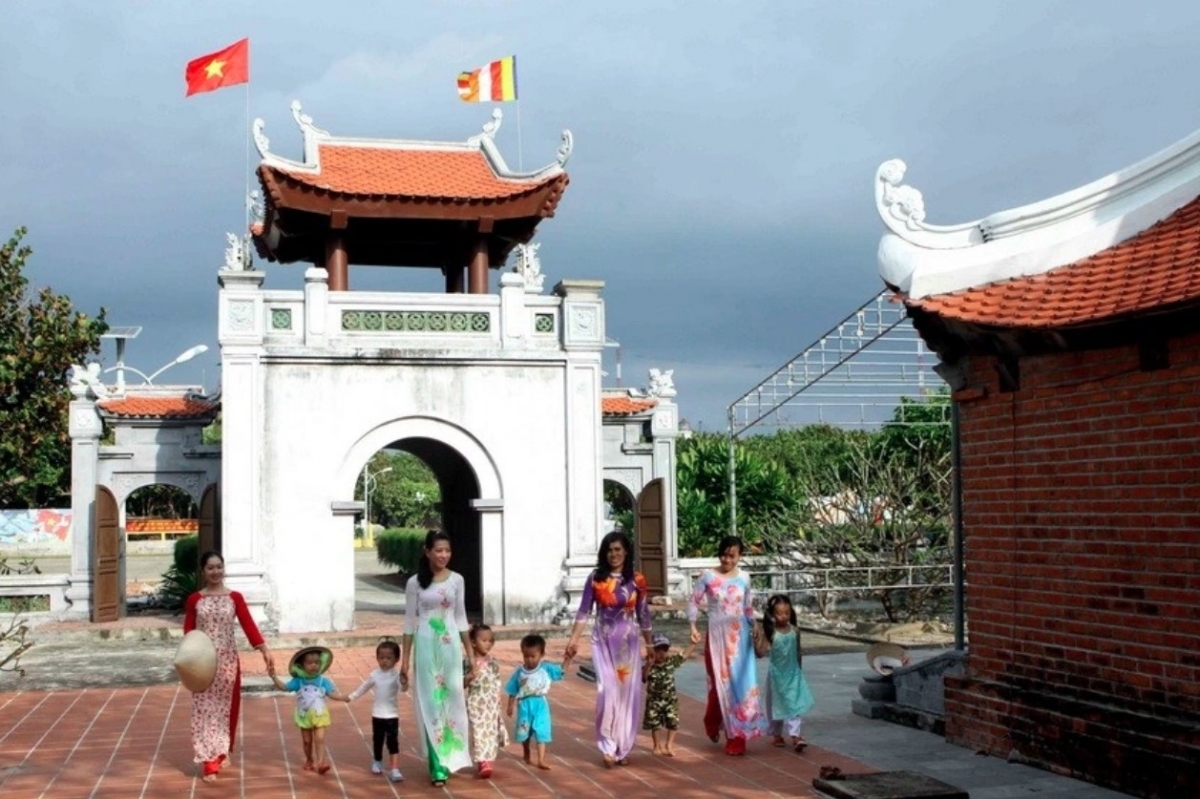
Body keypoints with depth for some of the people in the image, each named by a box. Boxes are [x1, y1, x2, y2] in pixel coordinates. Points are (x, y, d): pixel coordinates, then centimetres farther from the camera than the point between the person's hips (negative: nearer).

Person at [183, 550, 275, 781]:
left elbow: (249, 625, -9)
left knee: (226, 707, 10)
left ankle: (223, 751, 30)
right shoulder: (194, 600, 0)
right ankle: (210, 762, 0)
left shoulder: (235, 598, 0)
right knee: (205, 709, -1)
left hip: (227, 661, 1)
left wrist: (265, 651, -21)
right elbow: (188, 632, -1)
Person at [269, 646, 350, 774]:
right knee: (307, 741, 13)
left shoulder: (323, 680, -8)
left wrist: (341, 697, -30)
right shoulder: (298, 681, -8)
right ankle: (309, 760, 31)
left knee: (319, 739, -11)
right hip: (304, 716, 1)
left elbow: (331, 693, -13)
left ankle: (320, 762, -13)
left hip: (319, 715, -1)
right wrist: (274, 677, -22)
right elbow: (284, 687, -10)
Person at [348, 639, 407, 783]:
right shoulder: (374, 675, -1)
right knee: (377, 740, 18)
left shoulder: (397, 675, -14)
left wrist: (404, 683, -54)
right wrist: (351, 697, 20)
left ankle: (394, 769, -11)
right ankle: (377, 762, 40)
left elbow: (403, 688, -31)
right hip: (377, 714, 4)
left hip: (392, 714, -4)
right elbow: (363, 687, 15)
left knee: (393, 742, -8)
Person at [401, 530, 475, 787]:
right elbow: (409, 621, 2)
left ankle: (449, 758, 21)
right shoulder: (415, 582, -2)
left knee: (451, 701, 5)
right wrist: (405, 659, 0)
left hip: (450, 645, 2)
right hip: (426, 645, -2)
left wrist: (471, 653, 7)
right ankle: (438, 766, 3)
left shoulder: (457, 580, 3)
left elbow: (461, 618, 9)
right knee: (431, 703, 0)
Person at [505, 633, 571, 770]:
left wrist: (568, 657, -18)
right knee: (524, 732, 16)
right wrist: (510, 706, 3)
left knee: (541, 732, -5)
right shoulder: (520, 671, -4)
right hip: (525, 705, 1)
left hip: (540, 705, -1)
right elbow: (513, 691, 2)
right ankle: (526, 754, 41)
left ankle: (541, 760, -4)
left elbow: (562, 670, -4)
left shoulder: (546, 669, -5)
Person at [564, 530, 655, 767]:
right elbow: (583, 612, -2)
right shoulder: (596, 579, -3)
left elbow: (643, 614, 7)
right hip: (603, 641, -1)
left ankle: (623, 748, 16)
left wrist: (649, 644, 11)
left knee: (628, 694, 3)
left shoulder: (636, 580, 0)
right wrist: (573, 640, -9)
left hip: (628, 642, 1)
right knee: (608, 691, -13)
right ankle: (608, 746, -1)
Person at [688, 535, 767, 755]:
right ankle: (712, 723, 30)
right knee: (721, 683, 2)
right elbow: (694, 602, -2)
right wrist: (693, 626, -12)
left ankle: (737, 737, 5)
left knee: (741, 683, -1)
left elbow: (748, 608, 13)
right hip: (717, 635, -2)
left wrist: (755, 631, 9)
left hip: (739, 636, 2)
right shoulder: (708, 576, -4)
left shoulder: (744, 578, 4)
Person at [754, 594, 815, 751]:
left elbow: (798, 652, 9)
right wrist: (756, 640, -37)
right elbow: (761, 653, -20)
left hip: (793, 674, 2)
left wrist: (800, 670, 15)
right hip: (776, 674, -2)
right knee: (776, 704, 11)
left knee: (794, 705, -6)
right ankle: (777, 735, 26)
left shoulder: (795, 631, -4)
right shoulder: (770, 633, -14)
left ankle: (795, 736, -9)